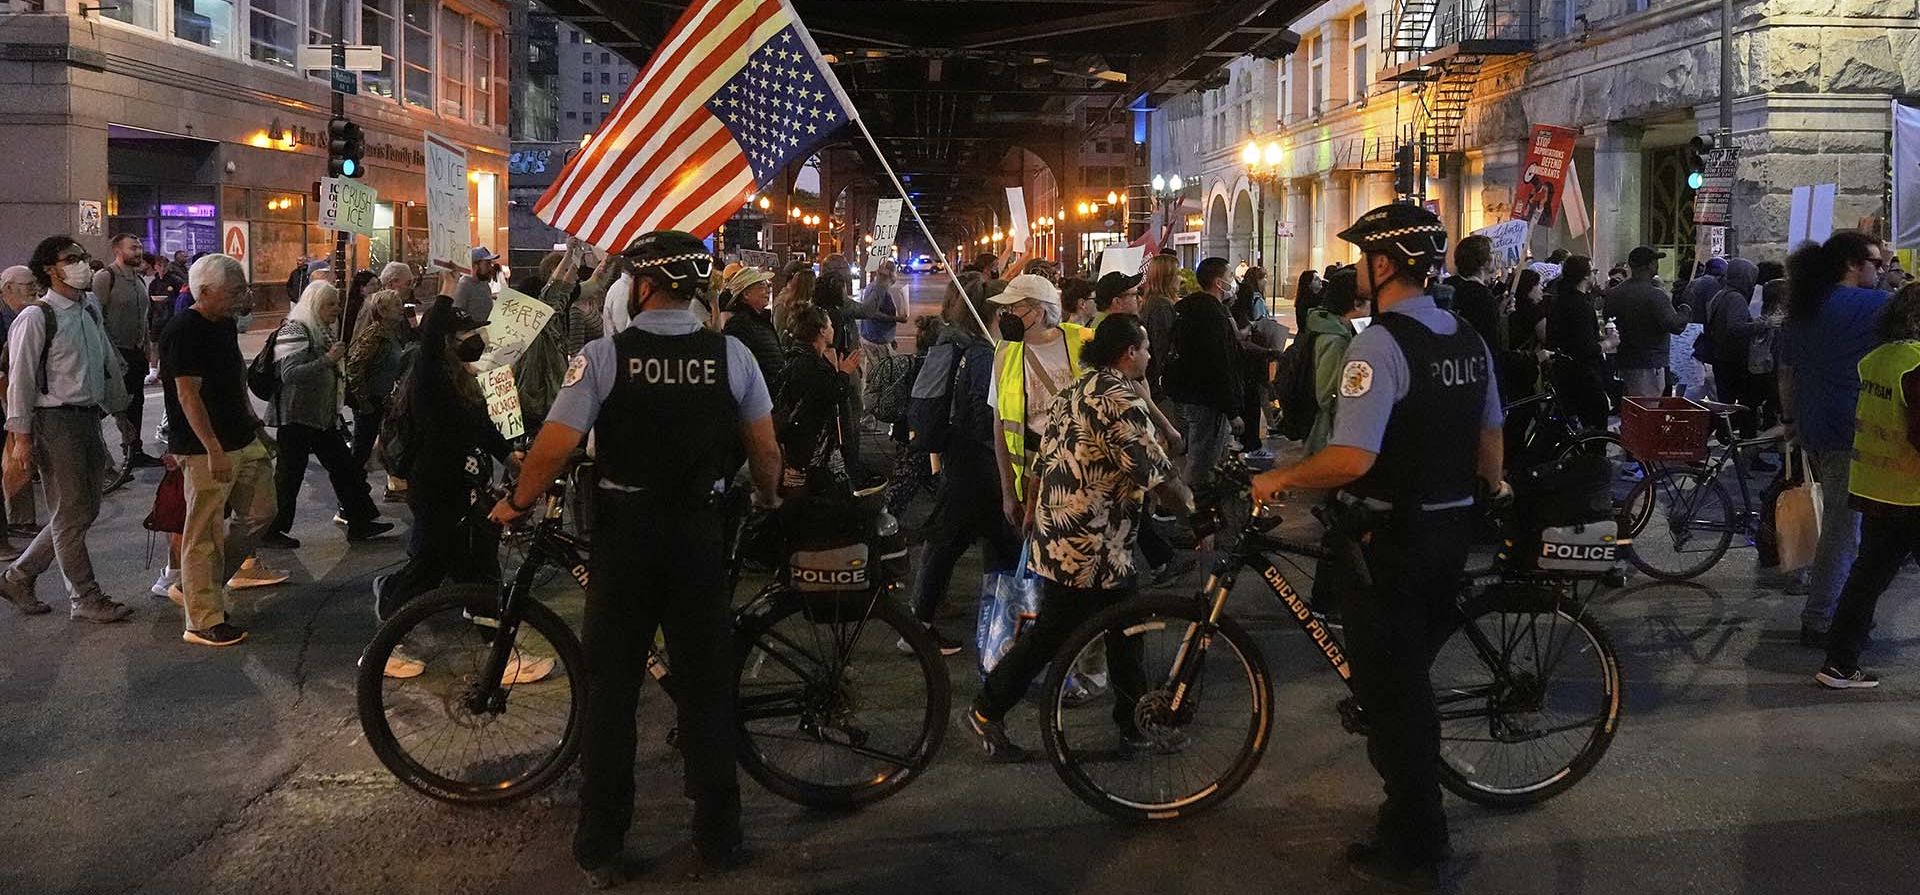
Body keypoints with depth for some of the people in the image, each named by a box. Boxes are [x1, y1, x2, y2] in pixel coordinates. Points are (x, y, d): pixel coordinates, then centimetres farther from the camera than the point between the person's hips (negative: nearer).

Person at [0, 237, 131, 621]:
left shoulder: (90, 310, 9)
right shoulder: (35, 318, -12)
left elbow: (108, 365, 18)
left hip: (89, 417, 8)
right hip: (56, 423, -8)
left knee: (86, 510, 15)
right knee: (71, 514, 2)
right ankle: (85, 599, 13)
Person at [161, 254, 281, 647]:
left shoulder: (225, 324, 11)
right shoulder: (185, 331, -17)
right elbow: (188, 394, -21)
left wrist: (254, 425, 19)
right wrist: (215, 449, -24)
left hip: (243, 439, 9)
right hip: (206, 449, -9)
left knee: (259, 514, 14)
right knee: (204, 534, -1)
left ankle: (196, 586, 26)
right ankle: (203, 621, 8)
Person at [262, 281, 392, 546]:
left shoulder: (321, 331, 15)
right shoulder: (294, 331, -14)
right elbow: (289, 374, -26)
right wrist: (327, 360, -30)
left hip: (323, 416, 9)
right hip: (297, 417, -9)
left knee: (343, 467, 10)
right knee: (289, 475, -2)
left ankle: (359, 523, 16)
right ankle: (271, 532, 9)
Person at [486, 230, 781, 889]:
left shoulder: (604, 355, -12)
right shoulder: (732, 355, -5)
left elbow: (554, 447, -16)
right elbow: (766, 451, -1)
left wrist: (515, 504, 2)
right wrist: (769, 499, 20)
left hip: (624, 537, -1)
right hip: (701, 536, 2)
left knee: (610, 692, 10)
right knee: (706, 687, 12)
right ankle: (719, 837, 22)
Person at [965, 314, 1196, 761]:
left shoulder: (1072, 393, 14)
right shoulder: (1121, 398, -17)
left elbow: (1042, 466, 17)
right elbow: (1156, 473, -19)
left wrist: (1032, 519, 24)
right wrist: (1193, 509, -5)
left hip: (1057, 537, 10)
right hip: (1090, 551, -10)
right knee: (1051, 634, 2)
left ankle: (1135, 722, 25)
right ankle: (987, 711, 15)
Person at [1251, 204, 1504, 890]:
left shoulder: (1381, 343, -20)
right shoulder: (1469, 340, 6)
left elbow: (1352, 459, -28)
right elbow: (1490, 435, 17)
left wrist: (1278, 479, -12)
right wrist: (1494, 486, 37)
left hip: (1388, 540, -8)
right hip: (1451, 530, 8)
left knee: (1388, 691, 4)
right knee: (1412, 680, 23)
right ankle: (1417, 817, 39)